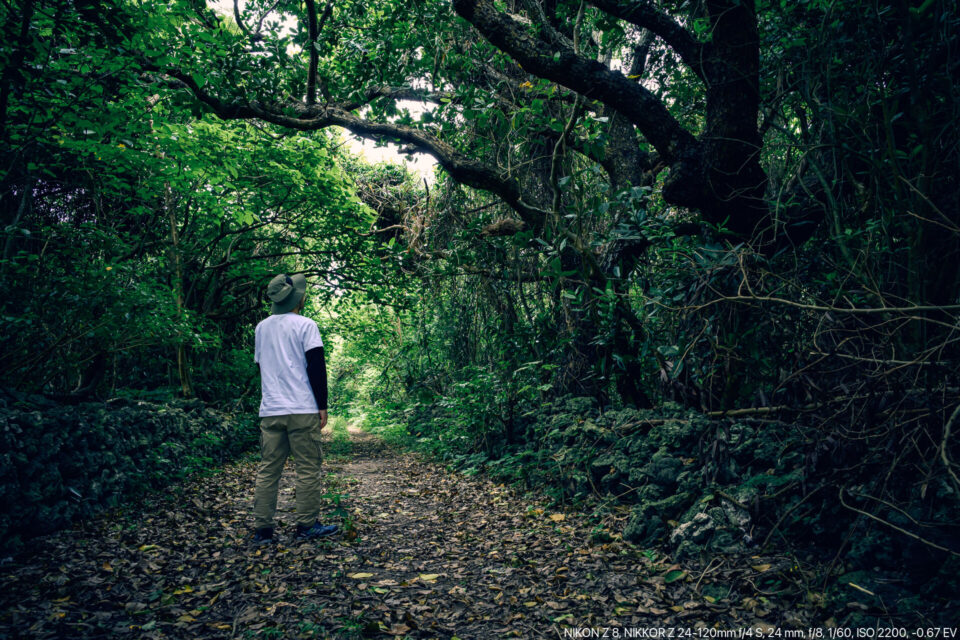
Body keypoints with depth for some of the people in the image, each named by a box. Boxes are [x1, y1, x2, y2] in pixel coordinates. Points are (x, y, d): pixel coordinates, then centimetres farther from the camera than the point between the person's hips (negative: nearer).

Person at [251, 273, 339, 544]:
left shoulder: (261, 327, 13)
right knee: (308, 469, 3)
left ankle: (262, 529, 10)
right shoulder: (305, 325, -5)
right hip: (302, 410, -5)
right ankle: (307, 526, 8)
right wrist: (322, 406, -3)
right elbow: (316, 368, -9)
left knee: (268, 470, 8)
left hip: (270, 411, 5)